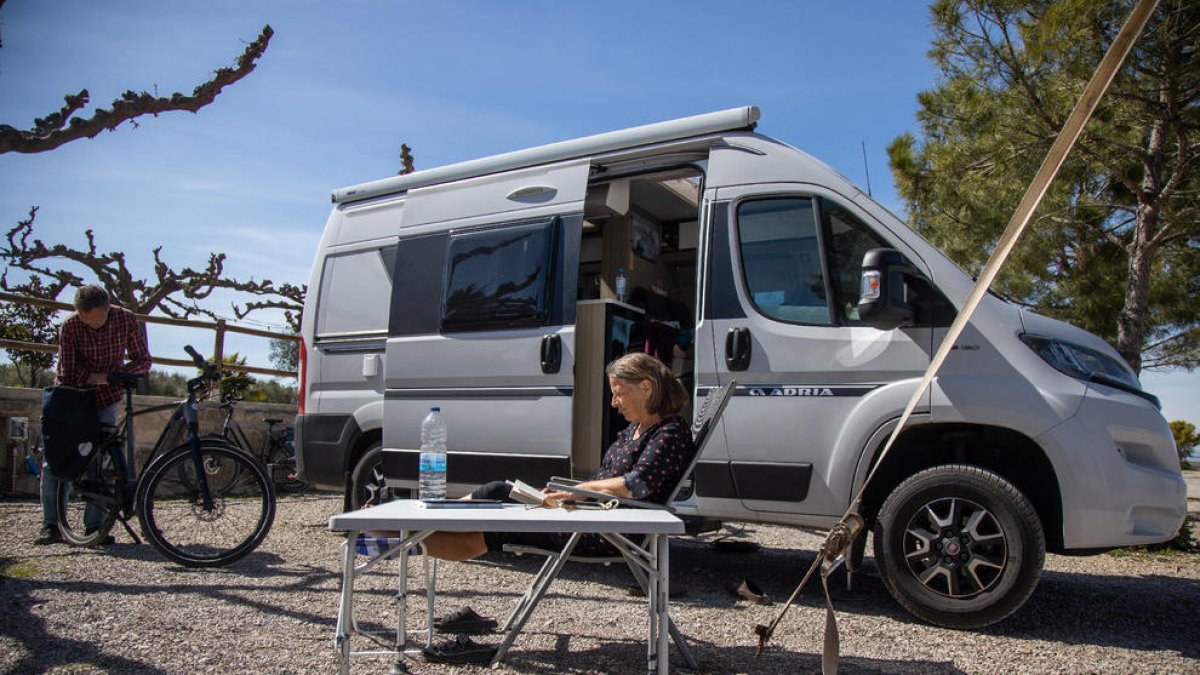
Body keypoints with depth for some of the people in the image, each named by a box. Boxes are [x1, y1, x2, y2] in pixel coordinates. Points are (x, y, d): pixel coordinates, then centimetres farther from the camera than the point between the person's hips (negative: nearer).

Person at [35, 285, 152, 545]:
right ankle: (51, 525, 3)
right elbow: (65, 371, -17)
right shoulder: (70, 325, -19)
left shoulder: (126, 320, -17)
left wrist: (109, 377, -23)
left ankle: (95, 525, 3)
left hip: (107, 397, 0)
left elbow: (143, 361, -10)